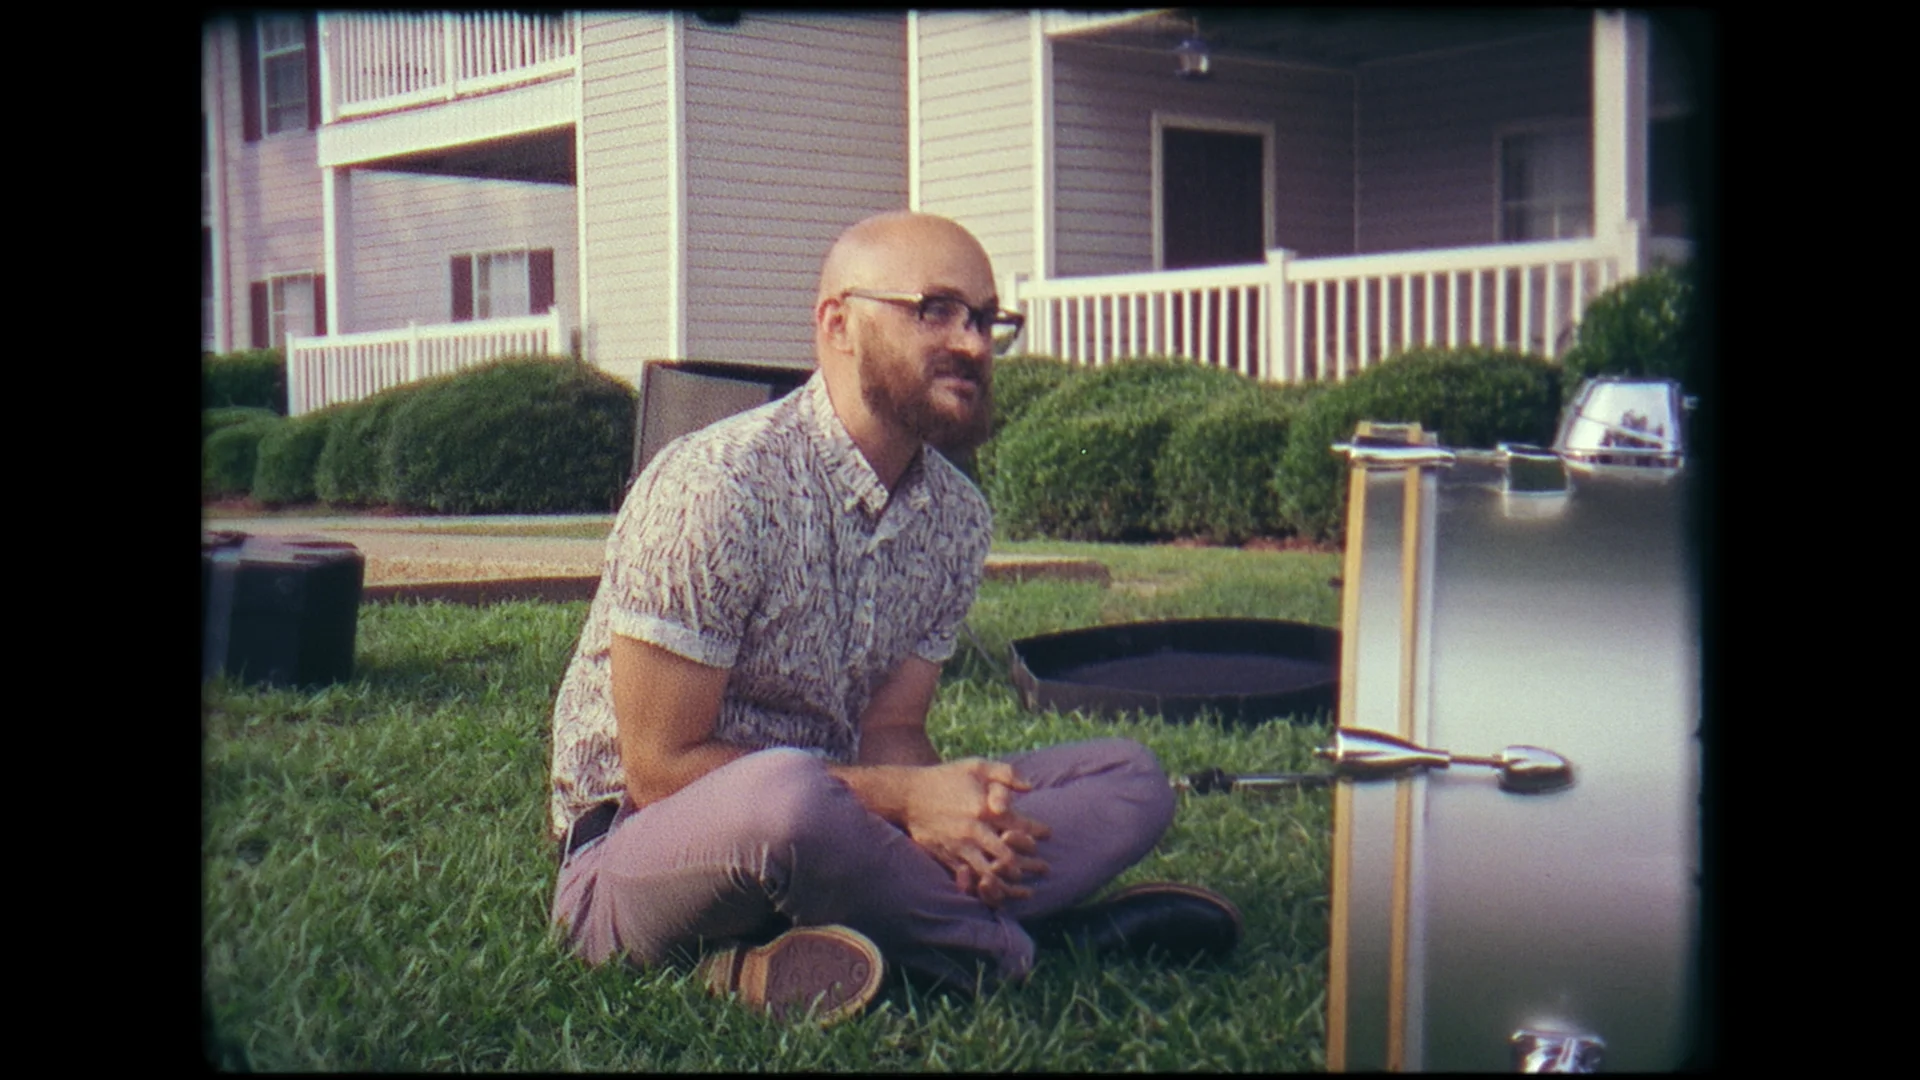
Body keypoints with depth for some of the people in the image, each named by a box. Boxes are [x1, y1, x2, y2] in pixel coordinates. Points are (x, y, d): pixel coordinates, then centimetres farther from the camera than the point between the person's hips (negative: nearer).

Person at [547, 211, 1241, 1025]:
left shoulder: (957, 518, 2)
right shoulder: (714, 487, -21)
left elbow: (890, 727, 4)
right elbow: (659, 768, -20)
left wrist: (946, 815, -20)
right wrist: (904, 795, -24)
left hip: (815, 827, 7)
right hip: (636, 855, -7)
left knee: (1130, 778, -3)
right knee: (787, 798, -40)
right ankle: (1004, 942, -14)